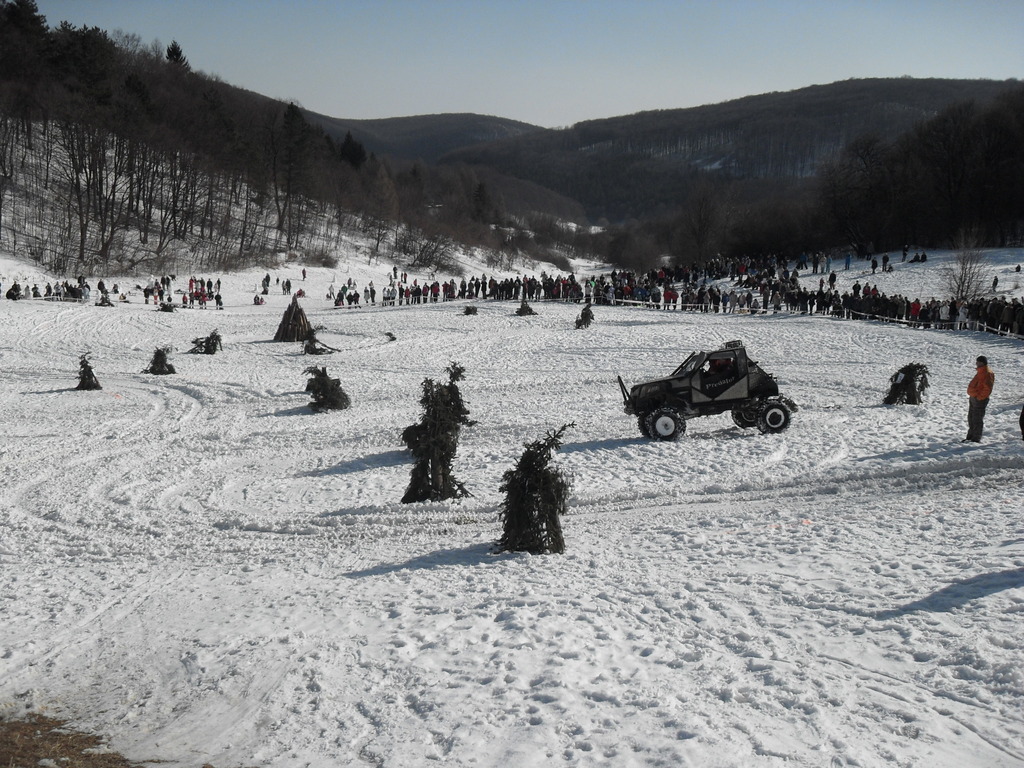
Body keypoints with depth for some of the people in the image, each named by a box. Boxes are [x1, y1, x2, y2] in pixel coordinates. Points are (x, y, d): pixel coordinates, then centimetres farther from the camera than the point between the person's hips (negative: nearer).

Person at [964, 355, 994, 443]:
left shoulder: (987, 374, -17)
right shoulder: (981, 372, 15)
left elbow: (987, 389, -23)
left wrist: (979, 397, -22)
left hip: (979, 399, -11)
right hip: (973, 398, 11)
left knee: (977, 419, -4)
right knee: (971, 418, 18)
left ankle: (976, 439, 2)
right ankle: (970, 437, 28)